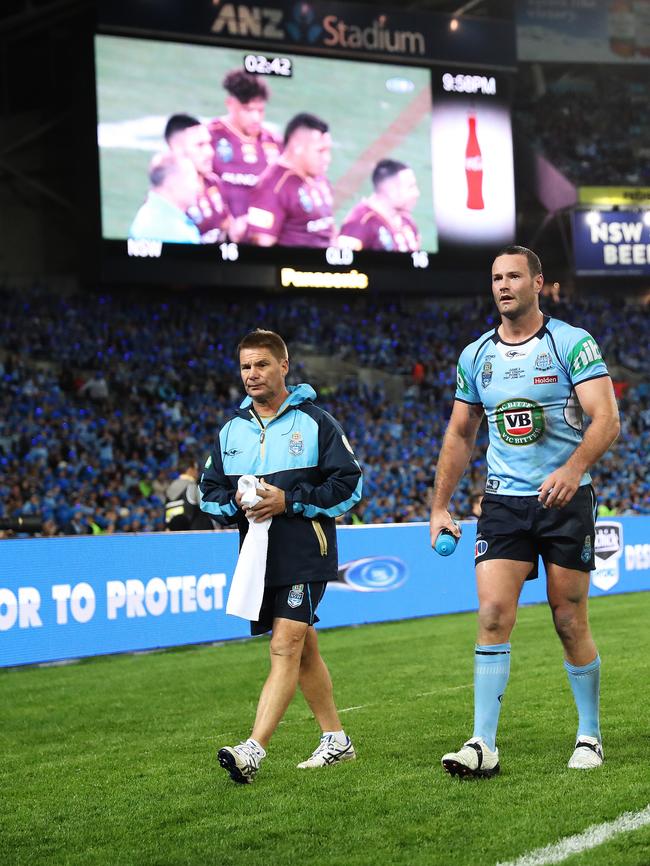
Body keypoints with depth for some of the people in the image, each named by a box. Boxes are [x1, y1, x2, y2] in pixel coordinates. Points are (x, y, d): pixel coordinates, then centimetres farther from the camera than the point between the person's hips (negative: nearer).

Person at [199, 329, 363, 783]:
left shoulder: (315, 421, -3)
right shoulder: (232, 430, 13)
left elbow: (349, 483, -7)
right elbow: (210, 490, 16)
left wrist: (289, 501, -16)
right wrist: (235, 502, -7)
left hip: (304, 557, -6)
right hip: (259, 556, 6)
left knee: (286, 648, -14)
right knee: (303, 649, 14)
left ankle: (254, 750, -23)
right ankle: (336, 739, 25)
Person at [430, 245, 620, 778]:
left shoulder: (573, 344, -5)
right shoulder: (476, 355, 9)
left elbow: (607, 419, -14)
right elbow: (459, 435, 18)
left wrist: (573, 468, -31)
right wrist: (440, 506, 12)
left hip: (566, 500, -3)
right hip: (503, 503, 3)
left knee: (570, 624, 2)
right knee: (493, 614, -11)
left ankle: (590, 736, 20)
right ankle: (483, 745, -11)